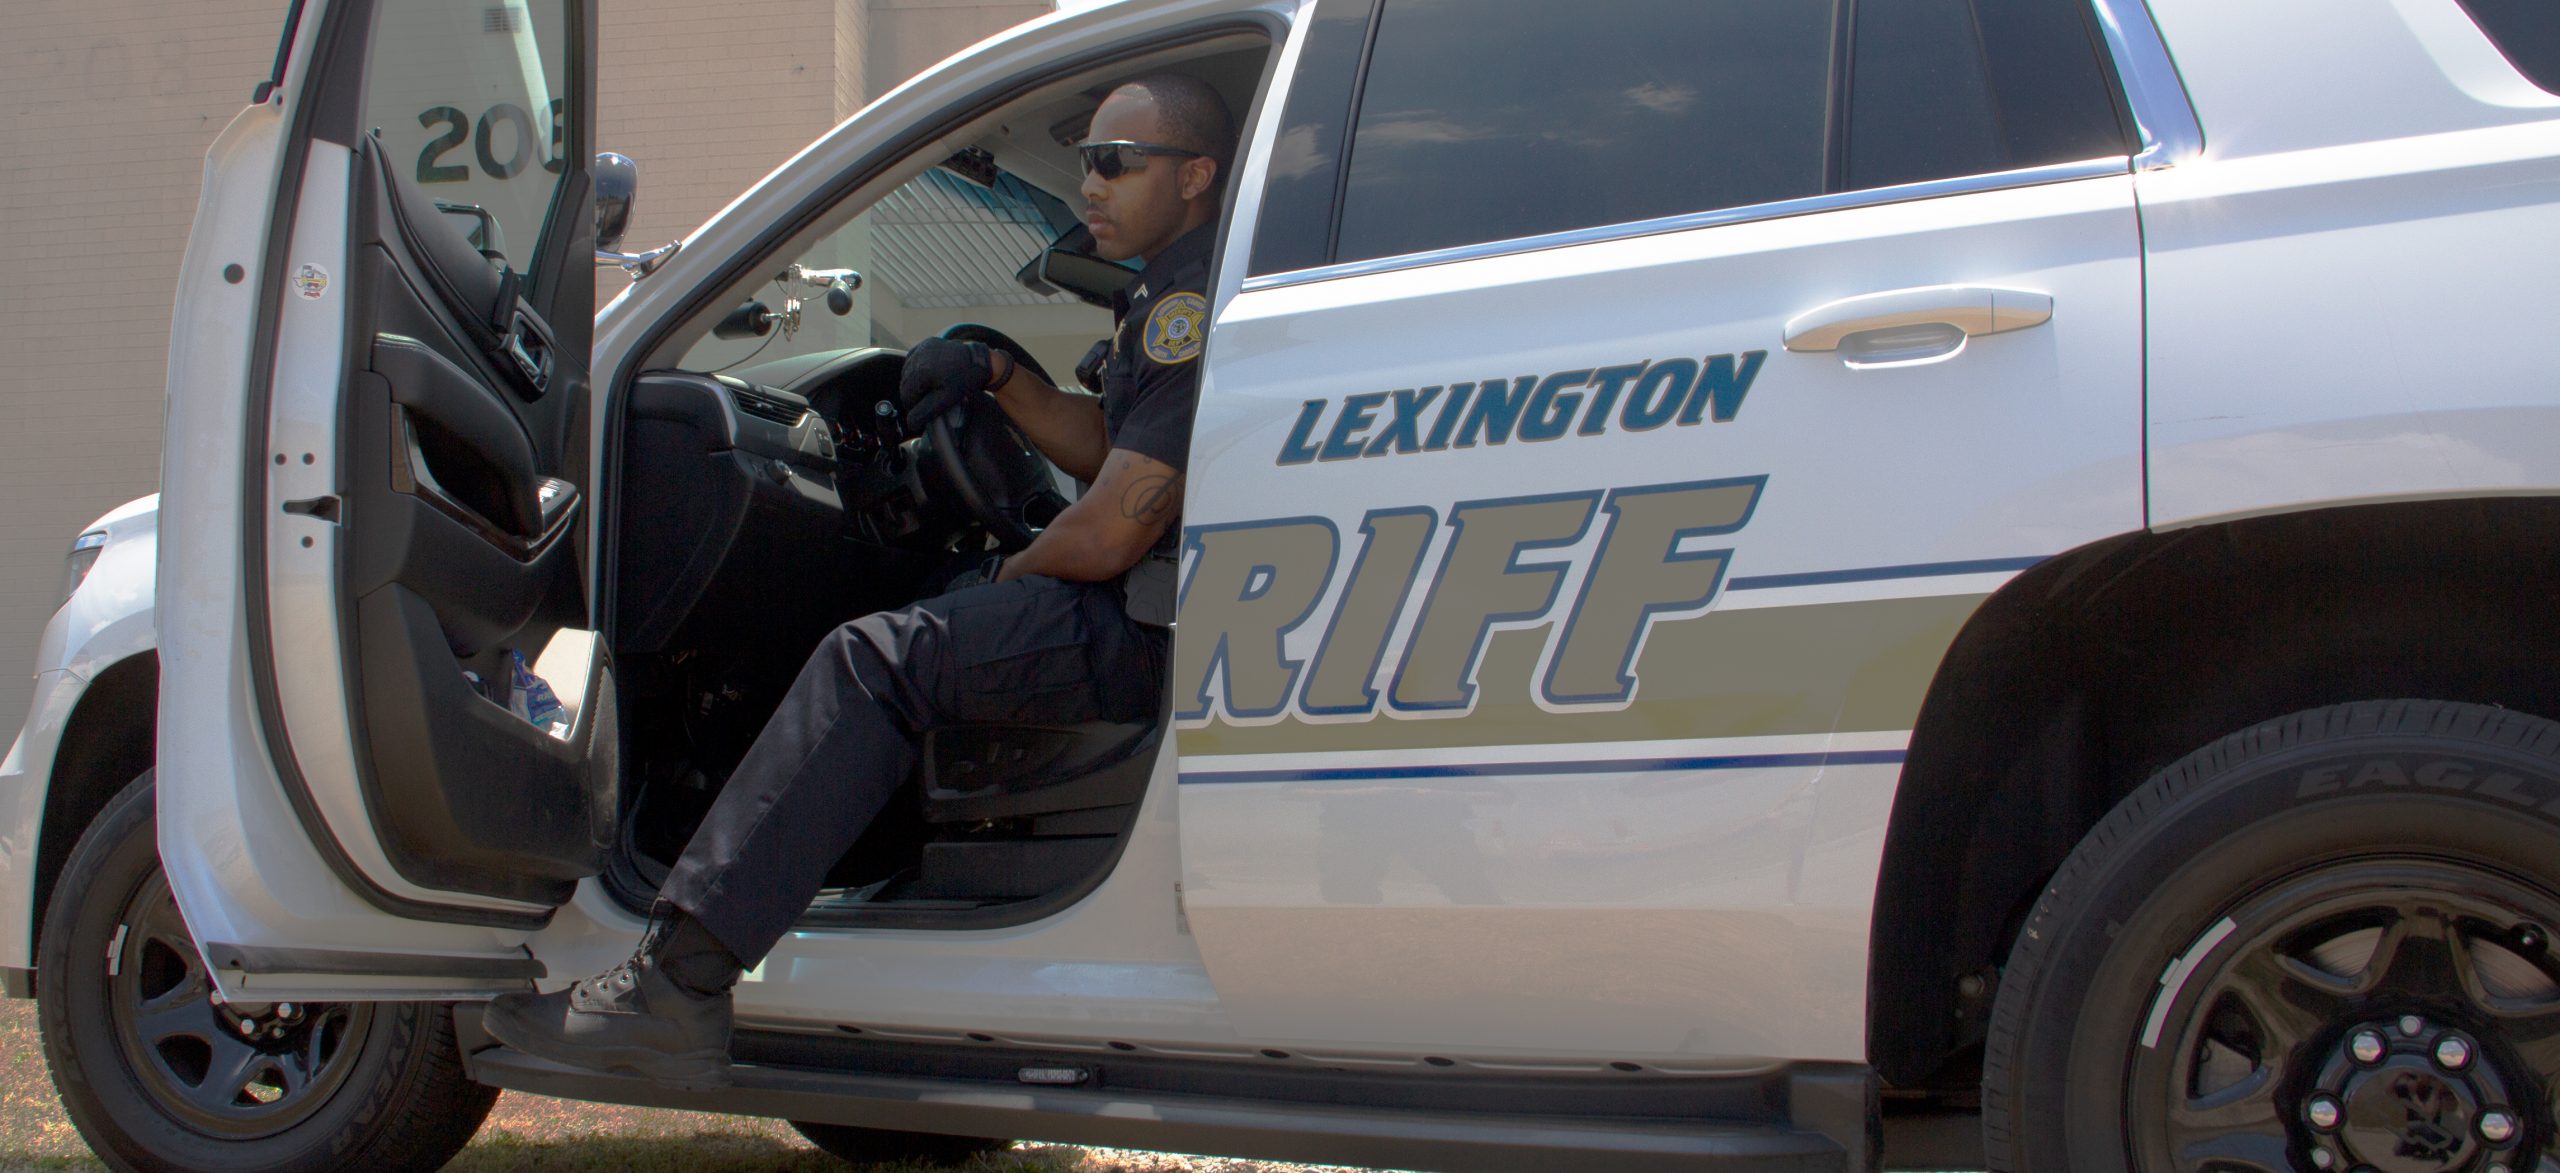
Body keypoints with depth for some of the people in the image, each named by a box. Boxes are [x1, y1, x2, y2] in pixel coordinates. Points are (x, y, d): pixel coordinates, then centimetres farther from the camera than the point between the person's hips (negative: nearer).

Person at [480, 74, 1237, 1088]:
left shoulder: (1195, 301, -16)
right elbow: (1103, 444, 30)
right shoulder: (1165, 291, 19)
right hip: (1149, 602, 12)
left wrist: (1007, 578, 0)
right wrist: (996, 374, 14)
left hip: (1151, 630, -12)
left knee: (876, 662, -22)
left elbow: (1110, 536, -20)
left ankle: (676, 984, -27)